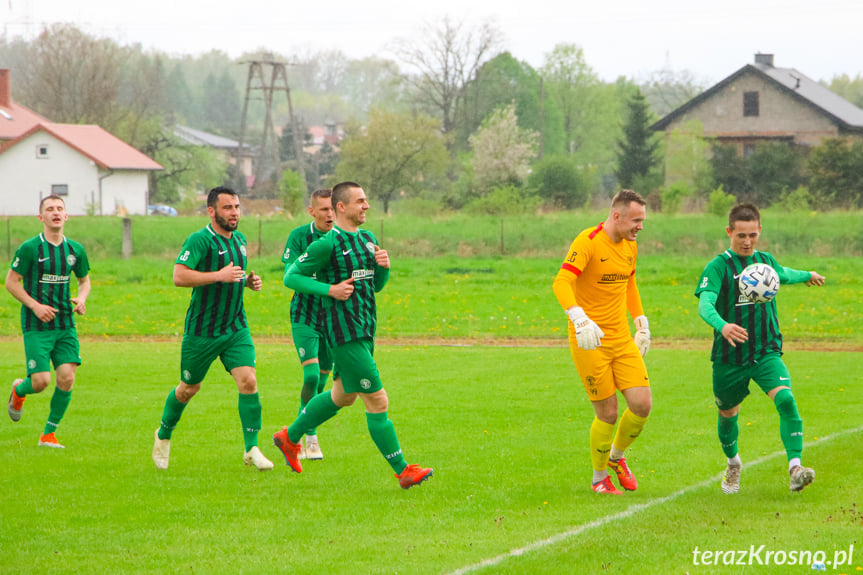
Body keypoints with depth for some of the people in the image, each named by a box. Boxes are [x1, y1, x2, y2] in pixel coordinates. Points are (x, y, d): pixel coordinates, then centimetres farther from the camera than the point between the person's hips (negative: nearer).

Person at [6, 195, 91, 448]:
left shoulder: (75, 250, 5)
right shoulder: (30, 248, -8)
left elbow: (84, 279, 21)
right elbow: (11, 282, -4)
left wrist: (82, 299, -1)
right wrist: (35, 305, -14)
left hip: (65, 324, 4)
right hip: (37, 325, -4)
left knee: (67, 377, -8)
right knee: (41, 381, -11)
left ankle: (49, 434, 7)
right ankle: (19, 390, 28)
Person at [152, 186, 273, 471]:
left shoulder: (239, 239, 9)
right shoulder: (200, 240, -16)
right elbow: (179, 276, -26)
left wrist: (249, 281, 5)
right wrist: (219, 275, -29)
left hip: (236, 327, 5)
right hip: (201, 330, -5)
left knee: (248, 381, -12)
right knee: (189, 388, 10)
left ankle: (251, 448, -7)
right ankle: (164, 434, 36)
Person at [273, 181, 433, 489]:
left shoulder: (368, 240, 12)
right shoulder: (328, 244, -13)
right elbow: (291, 277, -8)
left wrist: (384, 267, -1)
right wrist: (329, 289, -19)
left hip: (365, 331, 9)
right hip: (345, 334, -9)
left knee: (343, 396, 22)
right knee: (378, 402, -7)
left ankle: (290, 437, 39)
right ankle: (403, 471, -1)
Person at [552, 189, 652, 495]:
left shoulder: (630, 246, 9)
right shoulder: (587, 243, -16)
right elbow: (561, 283, -29)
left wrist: (641, 321, 21)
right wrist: (581, 320, -43)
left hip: (621, 338, 6)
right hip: (589, 341, -6)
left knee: (642, 405, -6)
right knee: (608, 414, -4)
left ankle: (616, 457, 23)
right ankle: (599, 478, 19)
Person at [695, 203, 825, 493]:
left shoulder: (766, 260, 5)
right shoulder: (718, 266, -13)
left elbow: (783, 274, 31)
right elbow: (705, 304, -29)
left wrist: (807, 275, 50)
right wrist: (722, 326, -50)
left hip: (767, 352, 2)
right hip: (729, 357, -2)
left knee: (786, 400, -24)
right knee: (728, 415, 16)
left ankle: (795, 468, -29)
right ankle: (733, 464, 46)